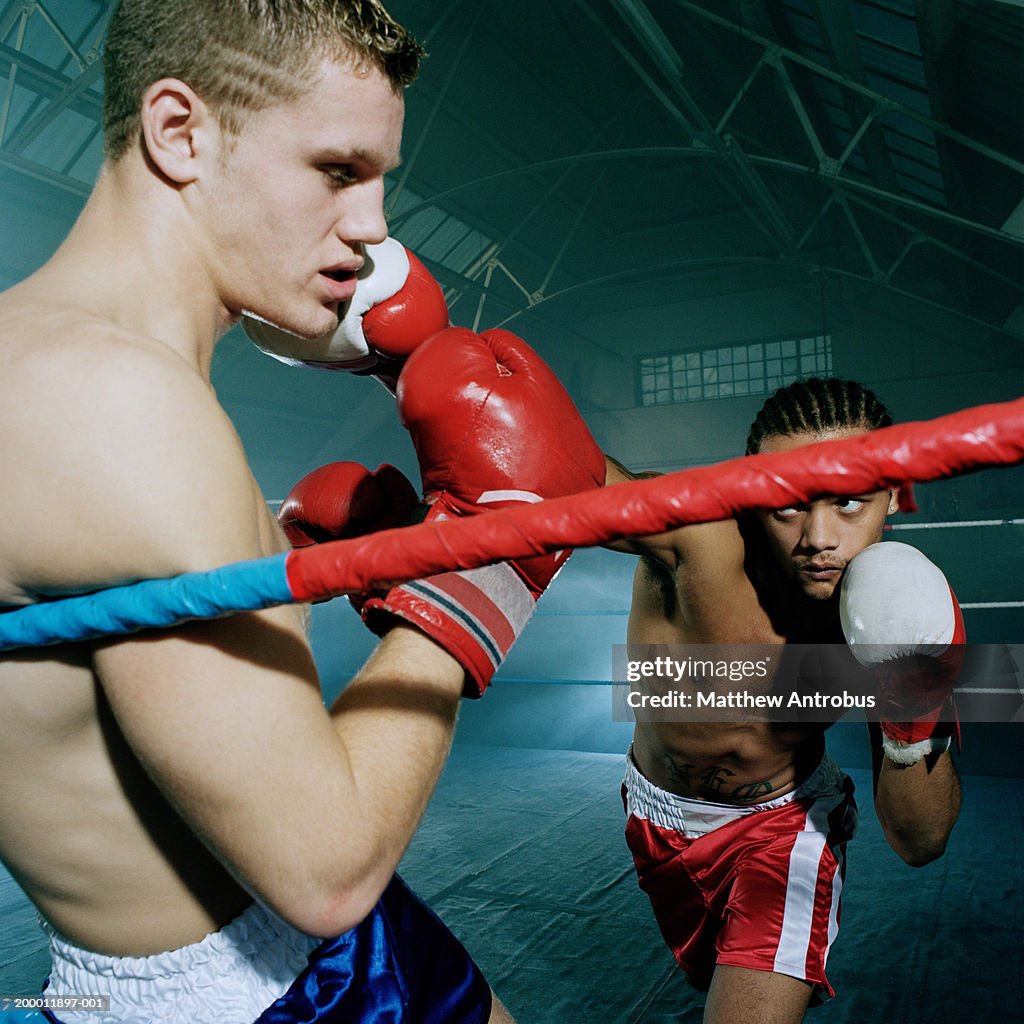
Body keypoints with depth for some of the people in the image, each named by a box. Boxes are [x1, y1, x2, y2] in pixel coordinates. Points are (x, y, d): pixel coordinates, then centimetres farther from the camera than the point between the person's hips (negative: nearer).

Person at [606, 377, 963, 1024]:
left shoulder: (900, 614, -26)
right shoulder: (697, 537, -36)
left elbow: (920, 844, -20)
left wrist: (913, 731, -37)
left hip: (785, 824, 0)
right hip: (657, 818, 1)